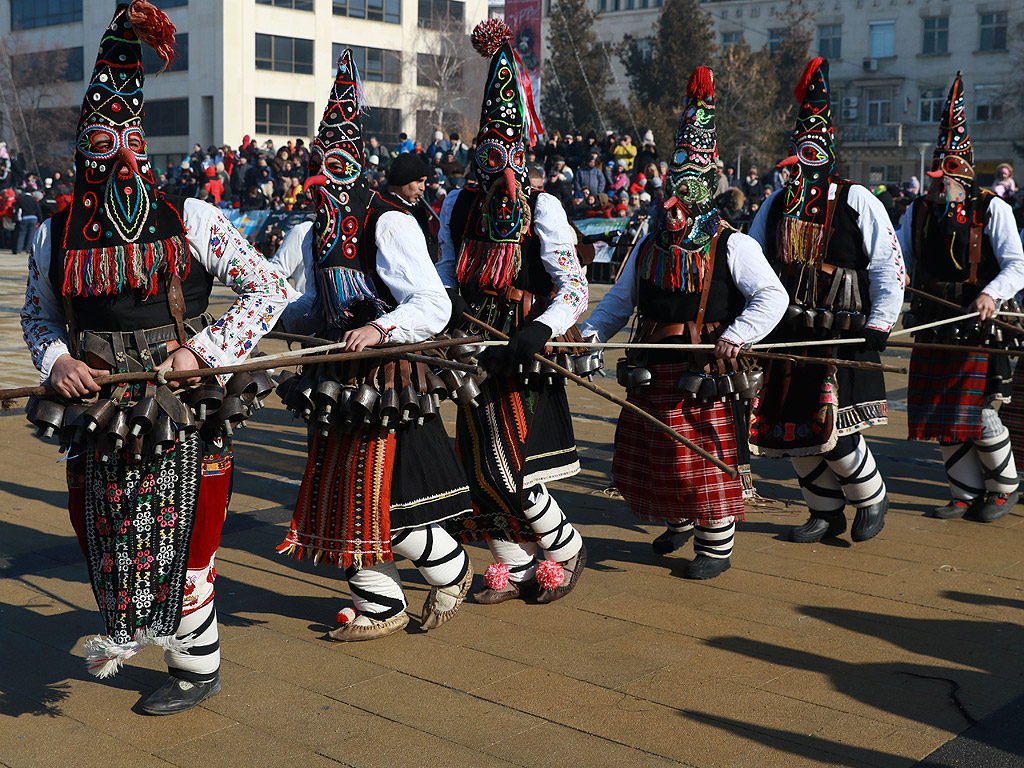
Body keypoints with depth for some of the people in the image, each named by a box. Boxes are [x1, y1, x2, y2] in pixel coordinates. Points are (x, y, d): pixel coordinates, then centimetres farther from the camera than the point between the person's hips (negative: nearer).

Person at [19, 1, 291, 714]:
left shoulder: (191, 220, -6)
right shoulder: (54, 235, 3)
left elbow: (269, 289, -3)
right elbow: (37, 314, 17)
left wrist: (205, 351, -12)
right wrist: (56, 359, -4)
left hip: (182, 412, -2)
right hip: (98, 416, 3)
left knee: (181, 539, 6)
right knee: (108, 534, 13)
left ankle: (197, 664, 27)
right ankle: (126, 628, 43)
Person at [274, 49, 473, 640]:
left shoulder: (389, 224, -15)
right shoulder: (317, 236, 12)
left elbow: (434, 306, -22)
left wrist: (380, 329, -35)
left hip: (390, 382, -8)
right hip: (344, 384, 8)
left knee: (384, 506, -5)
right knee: (345, 500, 11)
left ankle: (453, 570, 22)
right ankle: (381, 607, 25)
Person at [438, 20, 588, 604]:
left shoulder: (542, 209, -8)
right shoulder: (459, 206, 6)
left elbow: (575, 289, -15)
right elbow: (447, 277, 16)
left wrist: (538, 333, -31)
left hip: (524, 360, -5)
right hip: (477, 357, 5)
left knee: (506, 470, -7)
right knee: (484, 469, 8)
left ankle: (568, 549, 17)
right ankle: (516, 568, 26)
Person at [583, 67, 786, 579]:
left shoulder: (731, 247, -6)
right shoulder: (650, 246, 11)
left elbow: (772, 297, -11)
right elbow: (620, 300, 16)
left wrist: (736, 336, -23)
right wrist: (591, 332, 1)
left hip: (705, 376, -6)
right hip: (652, 374, 6)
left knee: (708, 461, 0)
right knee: (644, 457, 15)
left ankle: (716, 548, 17)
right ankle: (679, 523, 40)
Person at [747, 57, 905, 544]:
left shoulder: (857, 202, -2)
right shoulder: (775, 206, 12)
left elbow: (890, 267, -3)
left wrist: (877, 327, -9)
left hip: (843, 338, -5)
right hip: (788, 337, 5)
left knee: (832, 430, -10)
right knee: (792, 429, 6)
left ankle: (872, 498, 16)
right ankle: (825, 512, 23)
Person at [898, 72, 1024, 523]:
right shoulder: (919, 211, 9)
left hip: (979, 331, -5)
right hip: (934, 330, 5)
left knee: (980, 418, -4)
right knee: (945, 419, 7)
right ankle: (967, 495, 21)